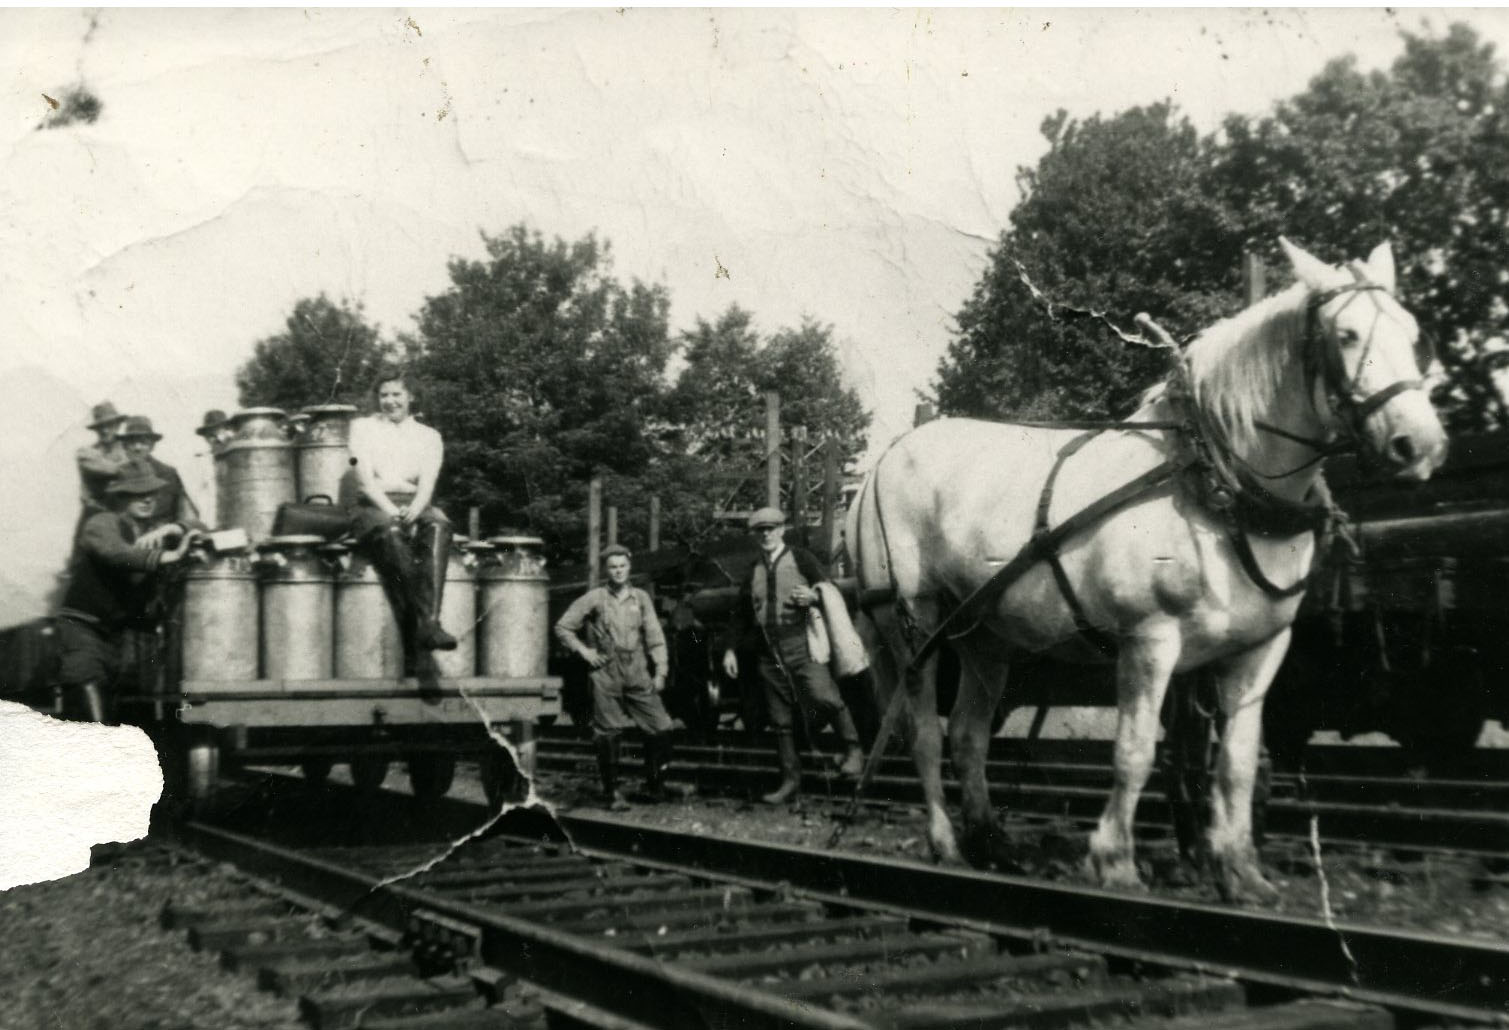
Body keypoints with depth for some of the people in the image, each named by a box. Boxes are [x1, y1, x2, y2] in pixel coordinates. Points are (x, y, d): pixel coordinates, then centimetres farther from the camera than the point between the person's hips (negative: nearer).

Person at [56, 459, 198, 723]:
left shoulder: (155, 535, 8)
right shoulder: (101, 524, -10)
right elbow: (114, 552, -31)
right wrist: (163, 556, -42)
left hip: (114, 635, 7)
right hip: (80, 628, -7)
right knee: (93, 721, -16)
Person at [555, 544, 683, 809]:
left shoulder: (640, 598, 9)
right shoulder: (594, 599, 3)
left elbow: (655, 636, 8)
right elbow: (562, 627, 8)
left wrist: (660, 671, 1)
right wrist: (583, 650, -1)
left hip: (639, 675, 2)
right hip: (606, 675, -2)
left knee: (661, 729, -4)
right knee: (608, 735, 1)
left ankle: (654, 784, 13)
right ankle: (611, 792, 14)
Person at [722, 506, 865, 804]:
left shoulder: (801, 559, 6)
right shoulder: (753, 571, 17)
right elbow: (740, 614, 24)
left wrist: (814, 597, -14)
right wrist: (731, 649, 18)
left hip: (800, 644, -4)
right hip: (768, 652, 5)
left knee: (824, 697, -25)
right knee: (780, 720, 6)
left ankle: (853, 749, -4)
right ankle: (790, 780, 14)